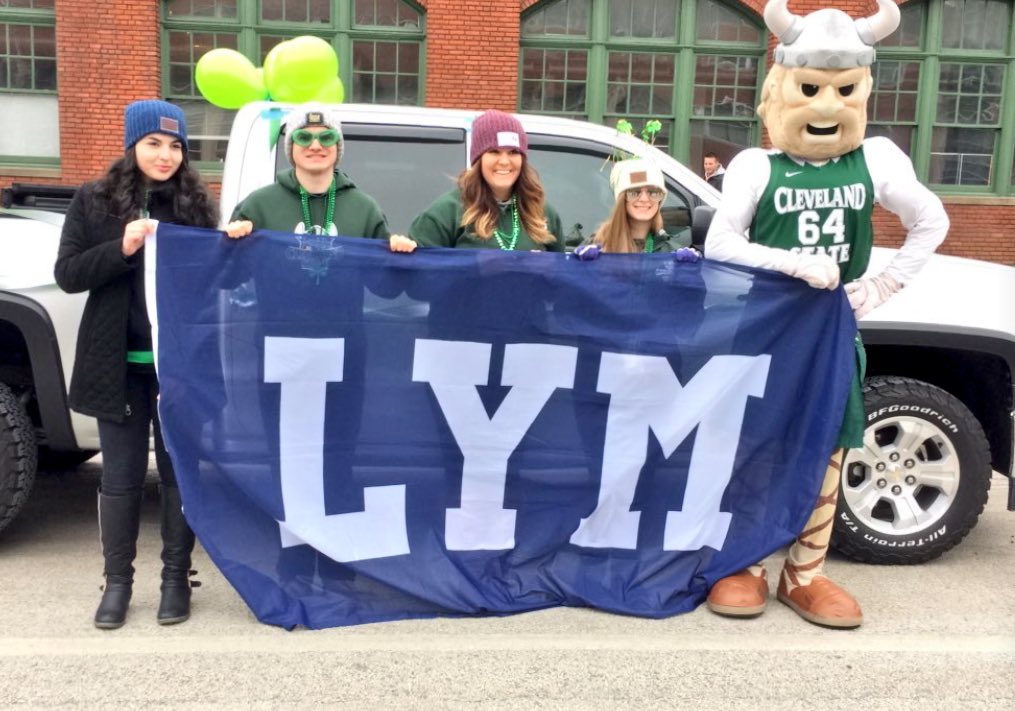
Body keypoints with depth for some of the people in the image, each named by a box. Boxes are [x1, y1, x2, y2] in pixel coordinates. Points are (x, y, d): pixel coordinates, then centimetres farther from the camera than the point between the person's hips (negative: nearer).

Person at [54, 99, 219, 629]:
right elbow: (66, 274, -3)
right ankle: (117, 582, 23)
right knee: (120, 477, 10)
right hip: (118, 365, 0)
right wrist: (122, 249, -17)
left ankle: (176, 578, 22)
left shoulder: (198, 204, 2)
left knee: (179, 472, 9)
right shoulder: (93, 201, 2)